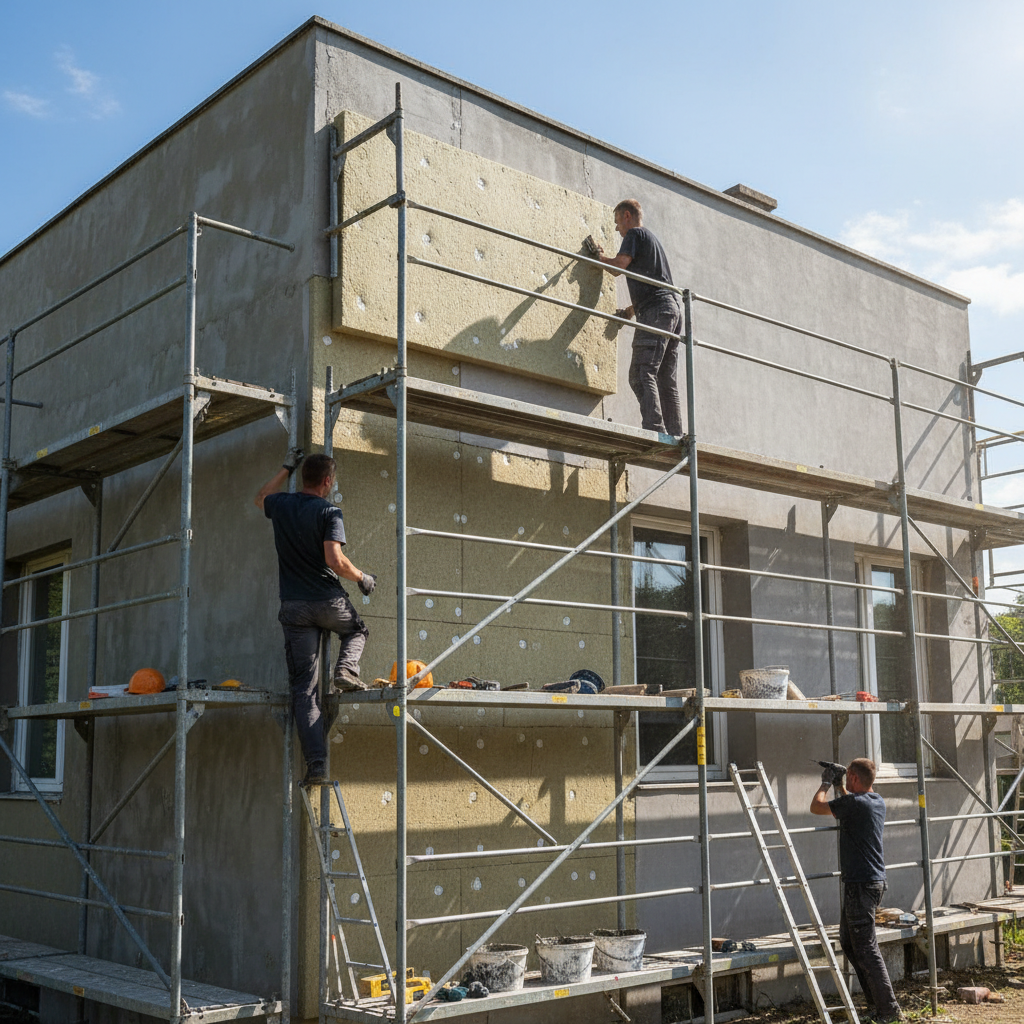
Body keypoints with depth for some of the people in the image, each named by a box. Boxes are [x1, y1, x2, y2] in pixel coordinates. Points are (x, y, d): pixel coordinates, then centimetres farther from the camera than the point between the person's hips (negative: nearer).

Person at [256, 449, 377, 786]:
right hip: (330, 601, -3)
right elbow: (335, 561, -18)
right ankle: (347, 669, 1)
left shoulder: (281, 505, 7)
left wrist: (286, 468, 39)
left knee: (304, 689, 2)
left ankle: (316, 763, -6)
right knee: (357, 630, 33)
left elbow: (261, 498, 32)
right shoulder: (329, 513, -7)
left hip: (294, 607, 3)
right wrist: (363, 578, -1)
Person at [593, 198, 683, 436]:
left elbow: (618, 266, -5)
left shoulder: (635, 234, 5)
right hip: (673, 308, 9)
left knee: (642, 374, -17)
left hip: (656, 311, -9)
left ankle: (655, 430, -30)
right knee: (666, 379, 5)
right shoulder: (652, 238, 33)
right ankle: (674, 436, -2)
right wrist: (633, 309, 29)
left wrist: (600, 256, 14)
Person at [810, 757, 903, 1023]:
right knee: (848, 940, 18)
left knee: (866, 949, -7)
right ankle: (876, 1002, 22)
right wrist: (838, 785, 25)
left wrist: (826, 782, 7)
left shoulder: (855, 803, -18)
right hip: (874, 880, 10)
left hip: (861, 885, -10)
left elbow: (816, 807, -8)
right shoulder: (877, 802, 10)